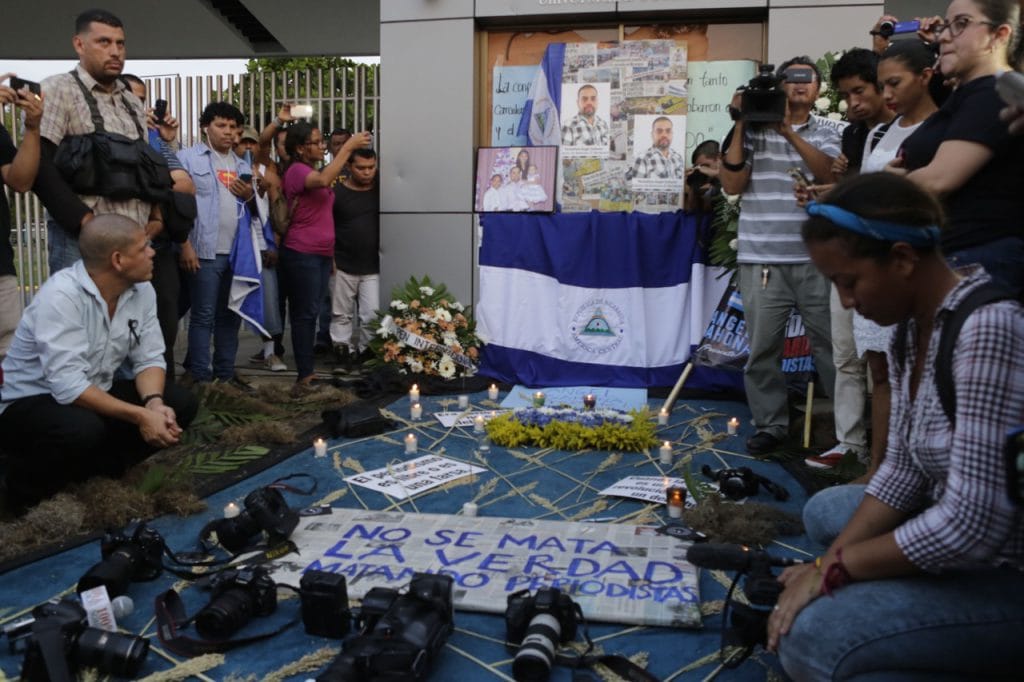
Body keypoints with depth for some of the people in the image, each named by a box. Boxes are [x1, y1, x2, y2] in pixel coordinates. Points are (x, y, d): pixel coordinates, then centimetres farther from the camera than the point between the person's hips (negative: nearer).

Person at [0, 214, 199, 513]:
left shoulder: (142, 290, -7)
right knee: (84, 430, -37)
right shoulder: (60, 295, -27)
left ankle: (92, 467, -5)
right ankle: (26, 480, -6)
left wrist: (154, 403, -26)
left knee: (181, 403, -9)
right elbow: (68, 386, -33)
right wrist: (140, 416, -35)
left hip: (94, 394, 7)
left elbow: (148, 358, -5)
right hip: (30, 402, -7)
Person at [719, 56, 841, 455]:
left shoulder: (826, 136, 12)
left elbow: (830, 174, -8)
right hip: (762, 260, -1)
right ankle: (770, 424, 16)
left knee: (831, 343, 5)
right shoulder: (754, 131, 7)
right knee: (762, 348, 3)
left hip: (816, 259, 1)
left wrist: (789, 132, -15)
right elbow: (731, 185, -2)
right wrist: (739, 127, -5)